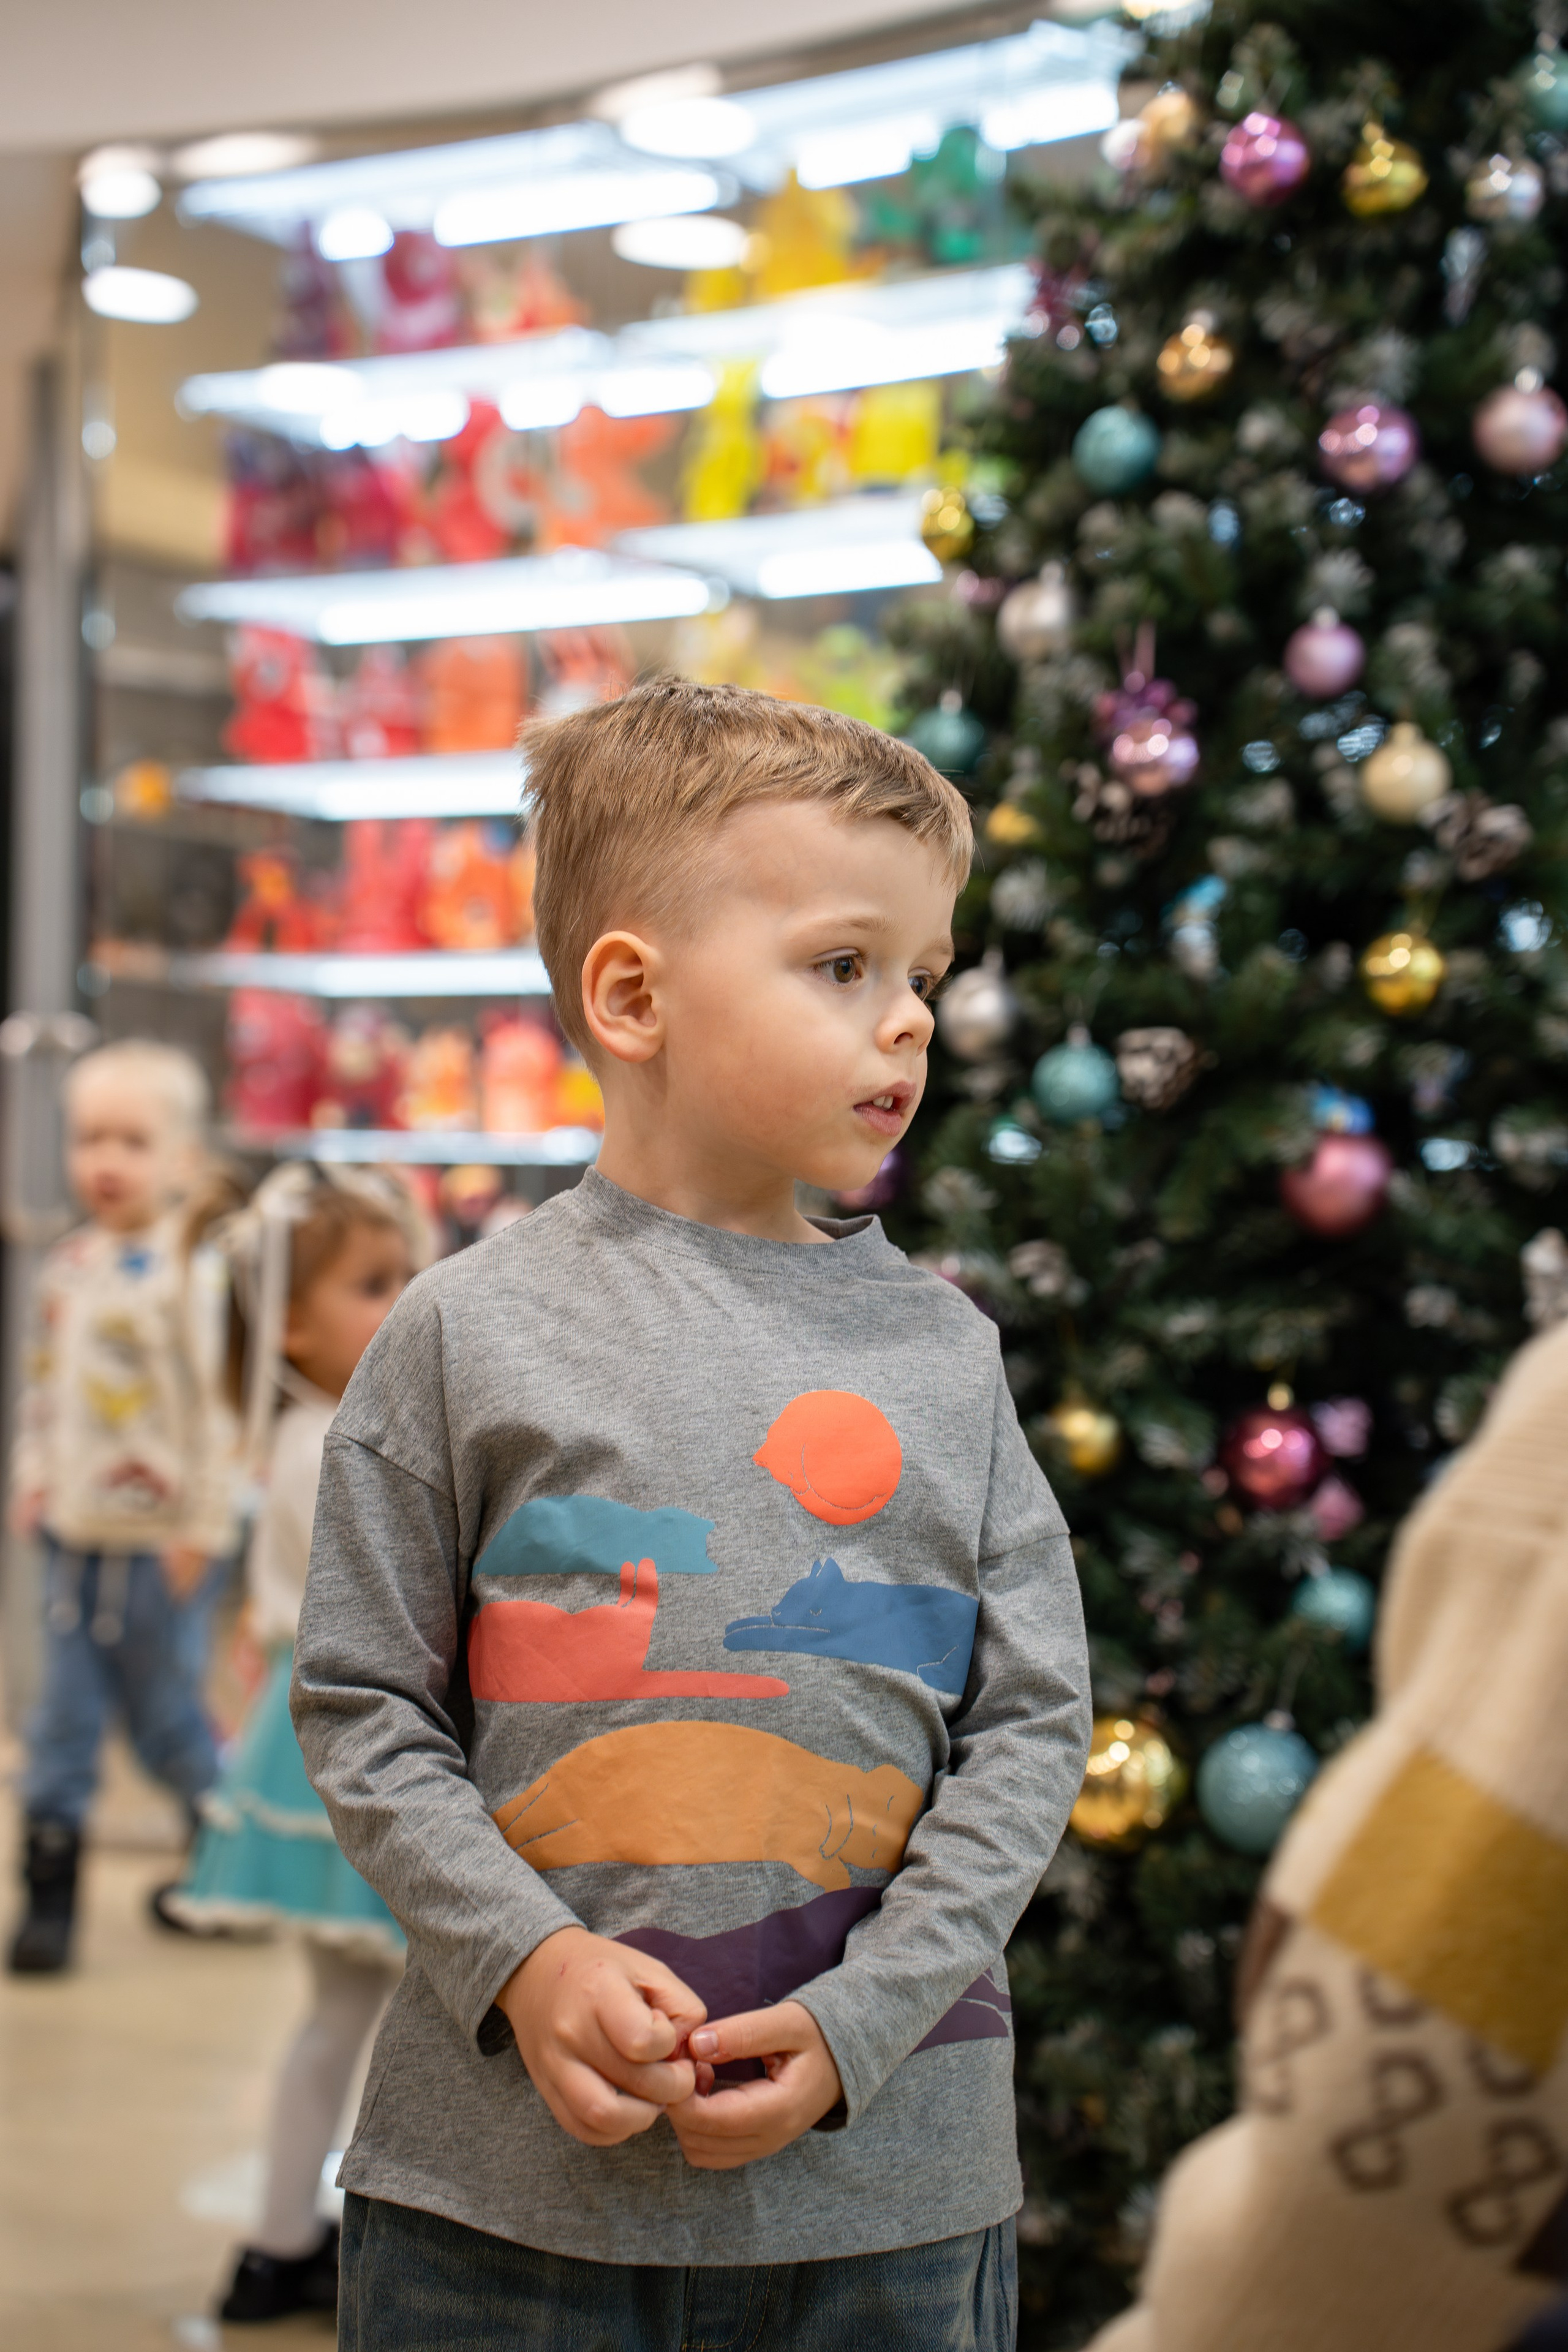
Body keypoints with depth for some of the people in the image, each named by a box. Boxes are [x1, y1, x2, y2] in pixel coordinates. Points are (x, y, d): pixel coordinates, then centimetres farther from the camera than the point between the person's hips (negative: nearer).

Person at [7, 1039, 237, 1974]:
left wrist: (203, 1528, -15)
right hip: (76, 1534, 6)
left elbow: (215, 1403, -15)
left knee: (169, 1715, 7)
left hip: (159, 1543, -6)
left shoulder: (189, 1274, -14)